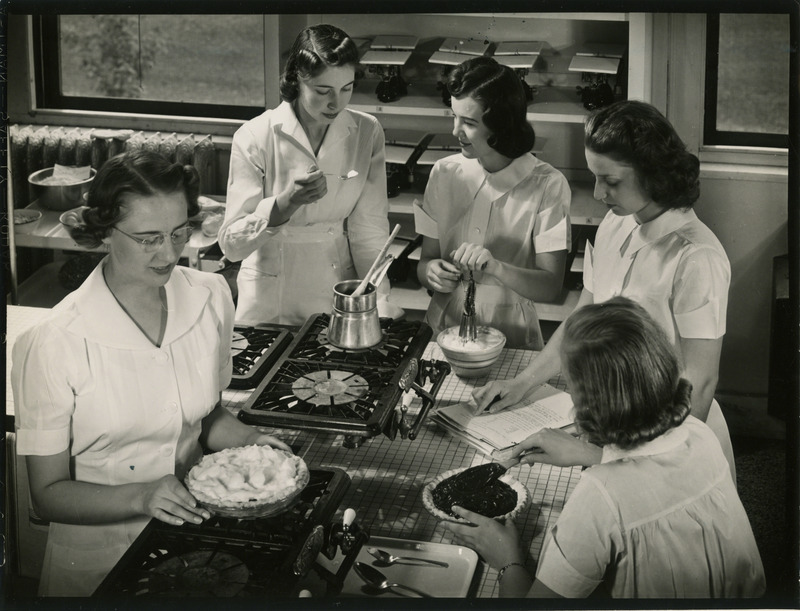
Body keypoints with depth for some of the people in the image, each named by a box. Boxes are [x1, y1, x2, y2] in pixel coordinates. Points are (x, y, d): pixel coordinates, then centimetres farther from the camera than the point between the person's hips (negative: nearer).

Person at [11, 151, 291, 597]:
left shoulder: (211, 297, 0)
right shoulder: (53, 346, -17)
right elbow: (49, 494, -8)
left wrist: (245, 439, -4)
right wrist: (141, 497, -22)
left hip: (195, 531, 4)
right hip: (98, 559, -3)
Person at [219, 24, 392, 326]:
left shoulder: (367, 132, -2)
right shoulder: (255, 137, -11)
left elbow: (369, 230, -3)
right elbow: (231, 244, -13)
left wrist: (380, 306, -14)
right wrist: (286, 203, -27)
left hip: (340, 298, 2)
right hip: (270, 302, -2)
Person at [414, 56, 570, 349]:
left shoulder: (547, 185, -6)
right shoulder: (445, 172, 5)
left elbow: (550, 286, -9)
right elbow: (425, 259, 9)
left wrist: (495, 267, -25)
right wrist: (431, 271, -13)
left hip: (510, 336, -4)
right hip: (443, 329, 4)